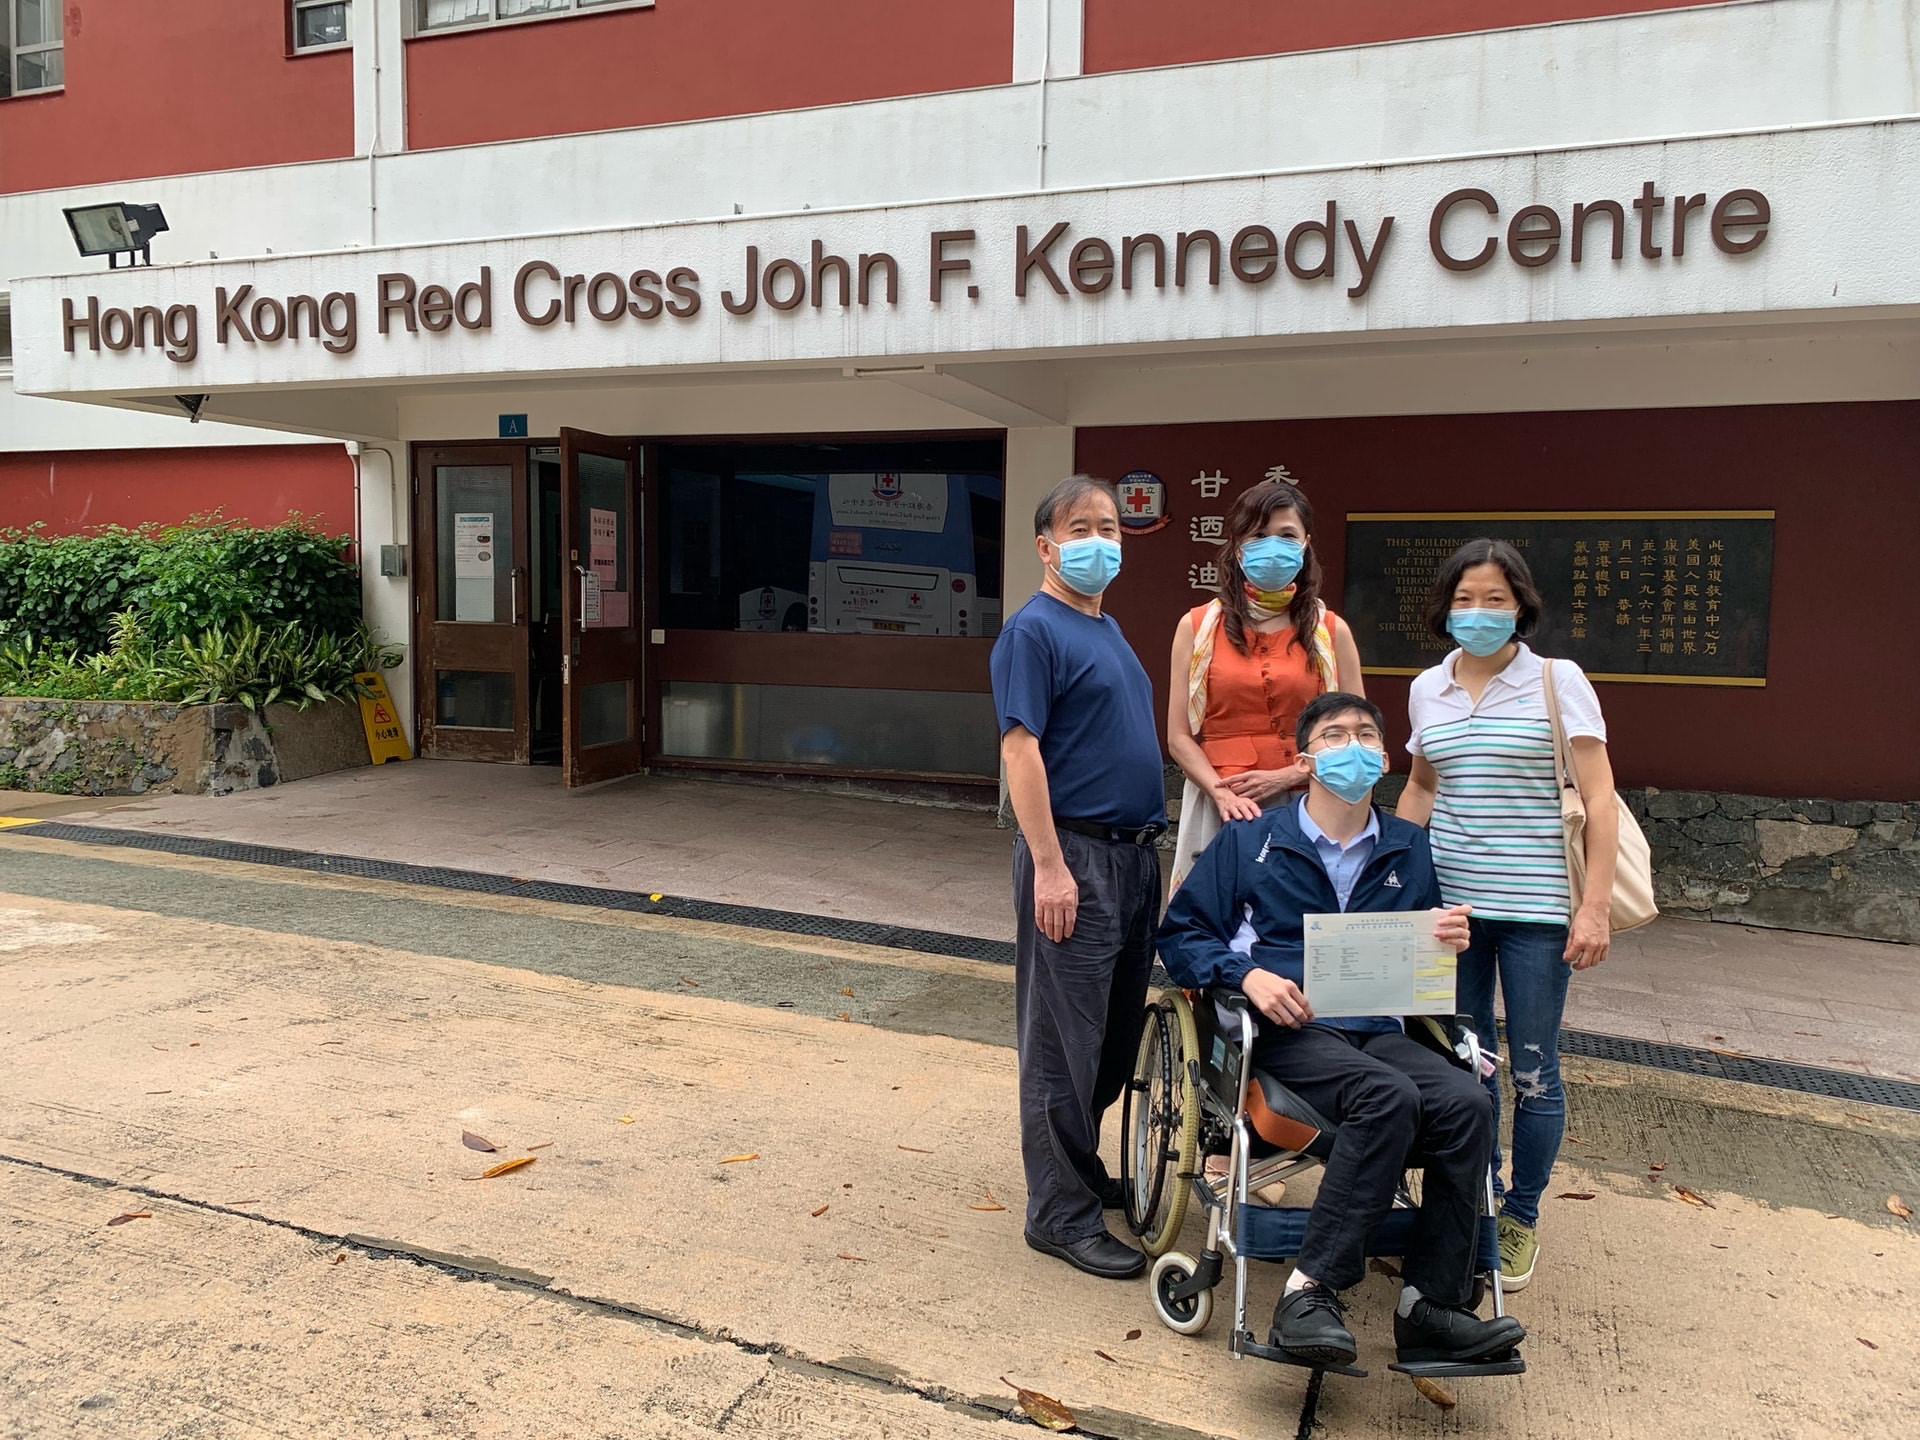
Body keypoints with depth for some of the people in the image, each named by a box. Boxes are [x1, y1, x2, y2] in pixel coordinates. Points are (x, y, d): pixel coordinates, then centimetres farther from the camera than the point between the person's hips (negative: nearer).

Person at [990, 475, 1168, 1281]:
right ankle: (1061, 1214, 10)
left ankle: (1083, 1172, 33)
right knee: (1064, 1040, 0)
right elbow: (1021, 749, -18)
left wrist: (1147, 846, 18)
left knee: (1117, 1034, 17)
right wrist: (1050, 865, -23)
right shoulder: (1035, 631, -11)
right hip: (1075, 856, -9)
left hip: (1134, 854, 9)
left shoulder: (1109, 630, 16)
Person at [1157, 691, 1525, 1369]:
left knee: (1467, 1102, -26)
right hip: (1284, 1032, -4)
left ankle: (1430, 1306, -19)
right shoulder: (1250, 841, 10)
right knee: (1389, 1097, -33)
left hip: (1379, 1032, 4)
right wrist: (1246, 974, -11)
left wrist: (1448, 941, 0)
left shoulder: (1411, 851, 20)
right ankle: (1310, 1292, -27)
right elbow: (1180, 933, 7)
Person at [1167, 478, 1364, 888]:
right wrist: (1222, 792, -13)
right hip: (1217, 810, 0)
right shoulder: (1197, 627, 6)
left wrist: (1287, 776, -9)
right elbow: (1179, 737, 3)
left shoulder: (1331, 631, 8)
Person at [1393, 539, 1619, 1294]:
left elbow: (1598, 798, -6)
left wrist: (1595, 905, -13)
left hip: (1535, 905, -3)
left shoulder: (1558, 682, -4)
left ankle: (1522, 1217, 22)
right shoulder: (1426, 689, 8)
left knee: (1532, 1070, 4)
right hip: (1448, 898, 4)